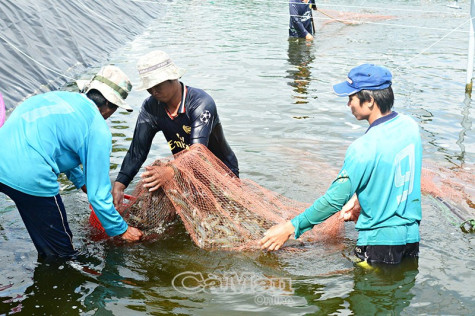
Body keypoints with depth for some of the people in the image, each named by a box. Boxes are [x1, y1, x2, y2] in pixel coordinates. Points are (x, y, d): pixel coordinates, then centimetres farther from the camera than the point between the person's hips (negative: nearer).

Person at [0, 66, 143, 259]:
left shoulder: (62, 97, 19)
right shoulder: (98, 131, -4)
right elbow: (98, 194, 0)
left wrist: (83, 184, 44)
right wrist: (122, 230, 14)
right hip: (29, 177, -9)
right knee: (61, 253, 11)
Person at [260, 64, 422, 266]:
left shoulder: (364, 148, -25)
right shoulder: (410, 125, -2)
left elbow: (335, 199, -21)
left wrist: (290, 228, -13)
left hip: (379, 242, -7)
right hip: (412, 236, 7)